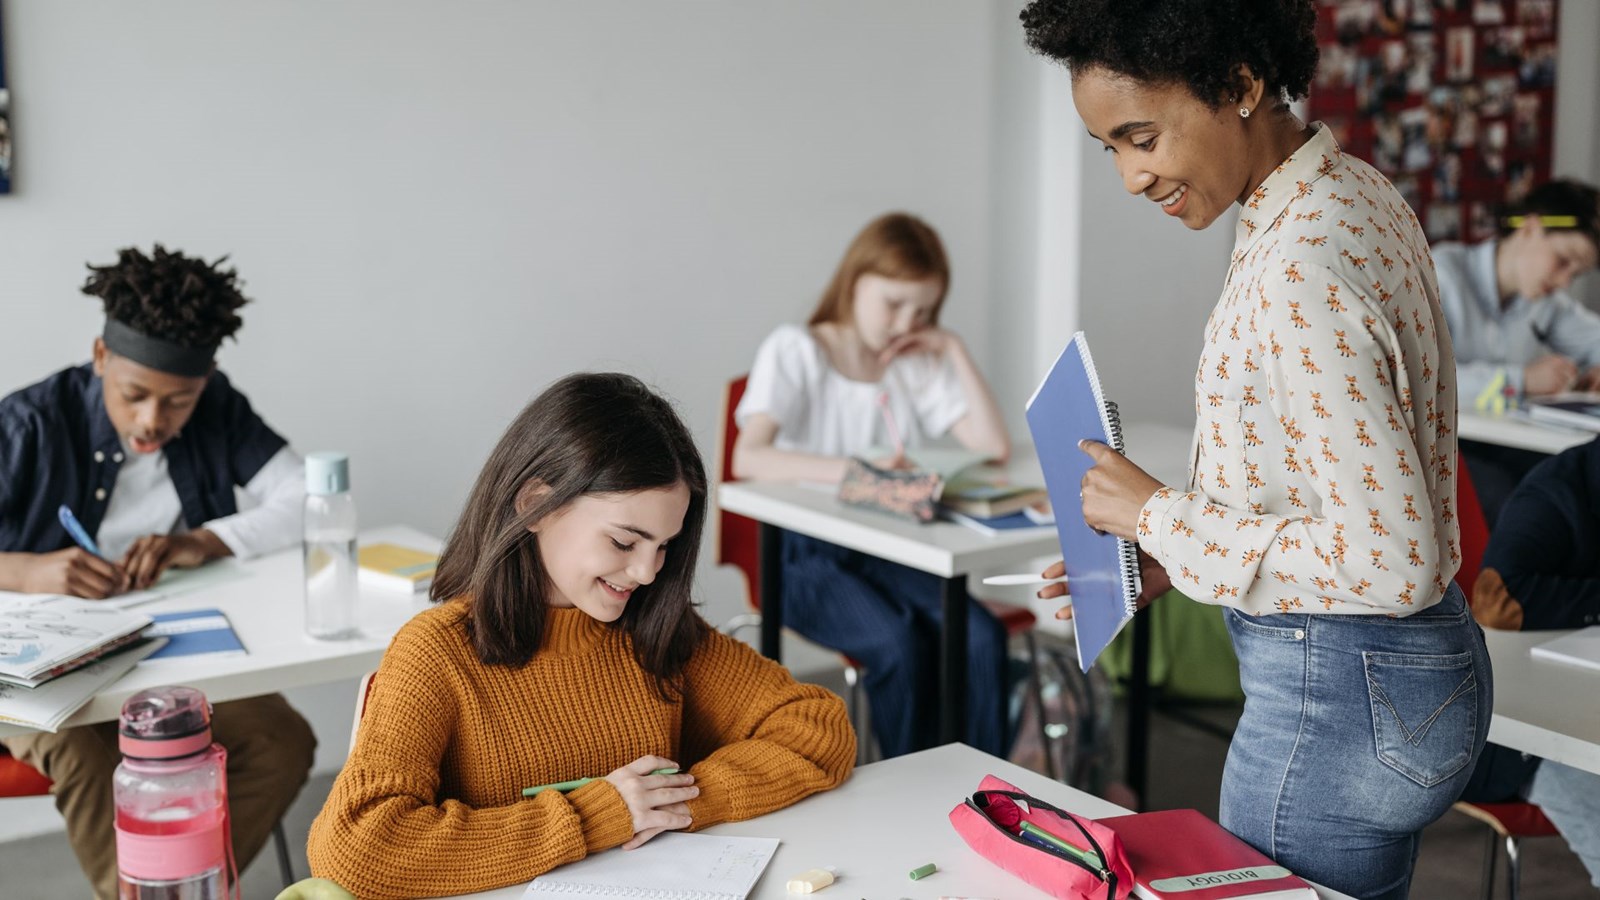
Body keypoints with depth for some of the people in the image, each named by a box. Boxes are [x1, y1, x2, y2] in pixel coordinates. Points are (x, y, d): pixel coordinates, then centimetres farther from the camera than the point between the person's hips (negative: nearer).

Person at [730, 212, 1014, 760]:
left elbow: (994, 445, -1)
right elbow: (748, 458, -22)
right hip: (804, 555, -4)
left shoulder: (919, 364, 11)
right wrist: (855, 471, -35)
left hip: (888, 551, 4)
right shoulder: (794, 351, -5)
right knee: (900, 643, -31)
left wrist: (954, 351, -3)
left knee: (980, 635, -24)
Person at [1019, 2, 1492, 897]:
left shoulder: (1300, 269, -26)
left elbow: (1387, 563, -28)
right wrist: (1164, 557, 9)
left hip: (1338, 698, -10)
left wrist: (1162, 514, -18)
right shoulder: (1355, 193, 5)